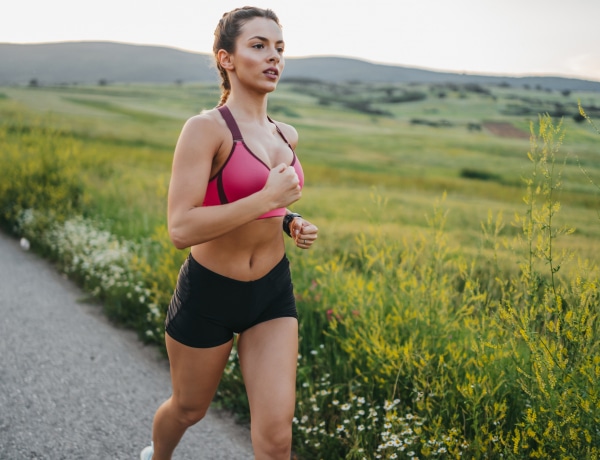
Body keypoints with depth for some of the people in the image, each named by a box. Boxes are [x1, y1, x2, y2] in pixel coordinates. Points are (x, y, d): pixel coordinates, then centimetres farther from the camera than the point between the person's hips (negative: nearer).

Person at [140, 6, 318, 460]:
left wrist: (292, 223, 2)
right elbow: (181, 228, -26)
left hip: (273, 292, 4)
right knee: (189, 410, 20)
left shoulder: (286, 135, 2)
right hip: (209, 293, -4)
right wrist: (267, 198, -27)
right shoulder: (205, 127, -18)